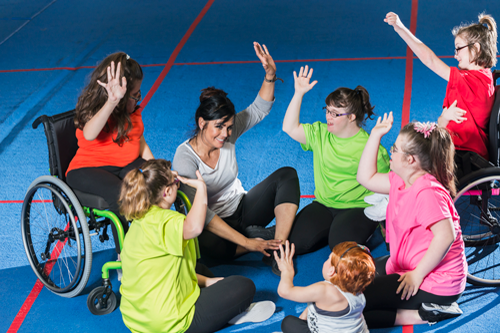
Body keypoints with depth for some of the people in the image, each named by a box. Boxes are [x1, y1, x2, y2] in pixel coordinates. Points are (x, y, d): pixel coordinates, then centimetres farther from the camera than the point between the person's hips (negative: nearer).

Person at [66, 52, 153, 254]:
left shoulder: (133, 110, 6)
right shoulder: (95, 111, -18)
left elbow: (139, 141, 14)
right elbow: (89, 135, -43)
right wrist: (112, 102, -58)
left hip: (128, 164, 7)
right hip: (88, 170, -7)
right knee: (121, 195, -37)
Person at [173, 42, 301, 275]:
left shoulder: (227, 135, -8)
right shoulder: (185, 157, -24)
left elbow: (258, 110, 0)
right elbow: (201, 213, -30)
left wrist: (270, 76, -20)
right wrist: (246, 242, -33)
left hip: (241, 210, 6)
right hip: (211, 227, -6)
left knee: (286, 175, -12)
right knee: (205, 244, -41)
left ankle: (278, 250, -25)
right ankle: (278, 238, -21)